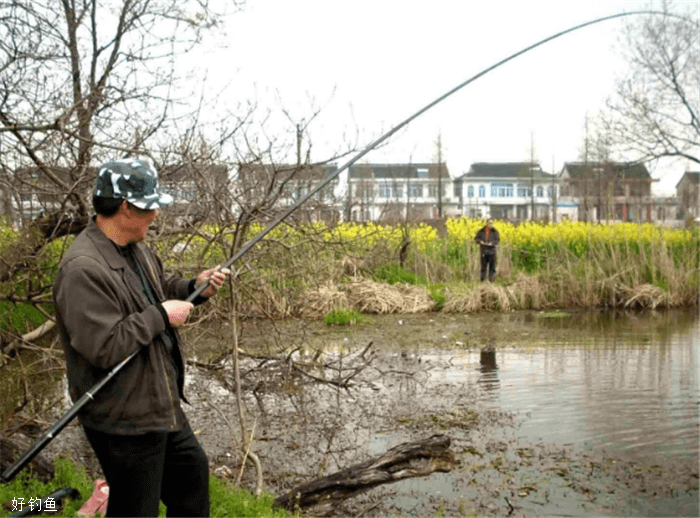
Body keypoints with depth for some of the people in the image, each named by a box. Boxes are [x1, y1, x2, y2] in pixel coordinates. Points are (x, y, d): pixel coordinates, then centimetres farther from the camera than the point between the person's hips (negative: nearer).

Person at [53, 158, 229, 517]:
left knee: (192, 472, 26)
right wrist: (160, 316, -22)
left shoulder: (134, 247, 3)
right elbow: (104, 347, -31)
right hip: (124, 421, -10)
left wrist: (193, 289, 2)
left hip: (160, 404, 10)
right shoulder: (83, 269, -27)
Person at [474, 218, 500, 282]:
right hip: (484, 251, 1)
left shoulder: (495, 232, 2)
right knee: (483, 265, 6)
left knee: (492, 265, -1)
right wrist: (480, 241, -13)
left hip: (492, 250, -1)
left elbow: (497, 239, -5)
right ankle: (482, 279, 14)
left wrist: (492, 243, -23)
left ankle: (491, 278, 4)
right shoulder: (481, 231, 6)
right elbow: (476, 238, 9)